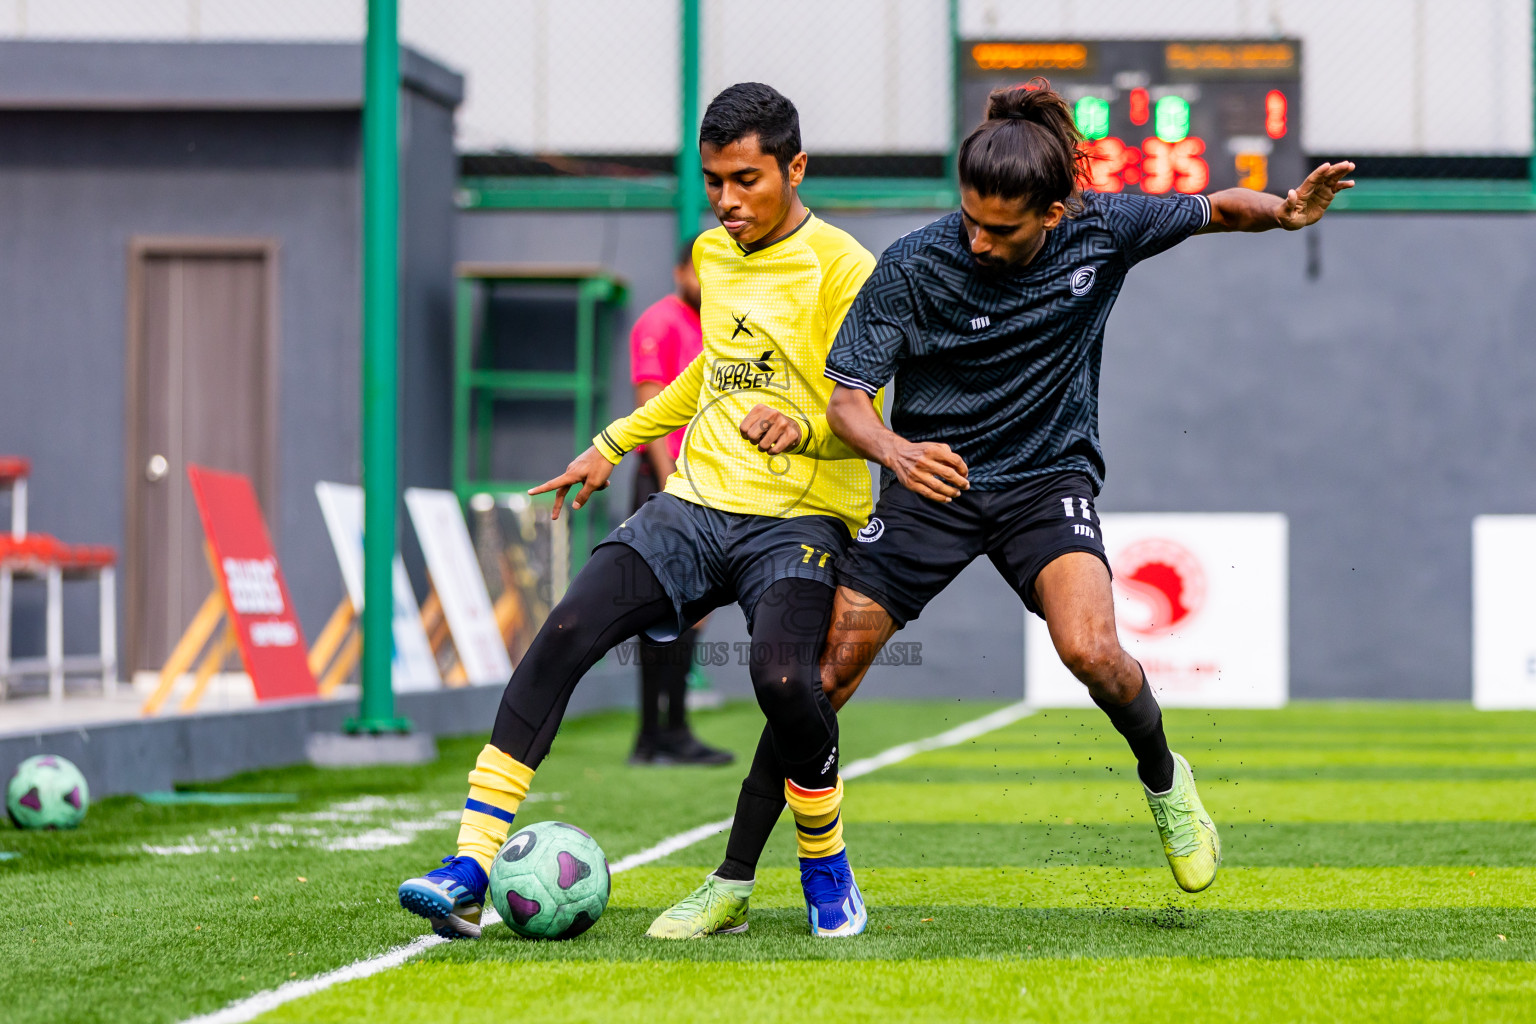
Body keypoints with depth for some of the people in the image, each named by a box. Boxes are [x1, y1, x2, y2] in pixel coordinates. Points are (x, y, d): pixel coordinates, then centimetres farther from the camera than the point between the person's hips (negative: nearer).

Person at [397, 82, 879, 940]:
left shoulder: (841, 266, -7)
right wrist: (614, 445, 34)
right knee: (565, 634, -16)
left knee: (782, 675, -33)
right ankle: (470, 874, -18)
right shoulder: (712, 253, 15)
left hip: (798, 517, -6)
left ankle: (827, 871, -3)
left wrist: (802, 428, -31)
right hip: (698, 500, 6)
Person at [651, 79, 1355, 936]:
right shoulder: (914, 266, -18)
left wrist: (1284, 211, -18)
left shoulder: (1101, 232, -12)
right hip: (934, 481, 0)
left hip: (1049, 479, 0)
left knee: (1091, 649, -27)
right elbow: (848, 397, -16)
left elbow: (1215, 210, 4)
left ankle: (1164, 779, 6)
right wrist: (894, 449, -38)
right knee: (822, 676, -7)